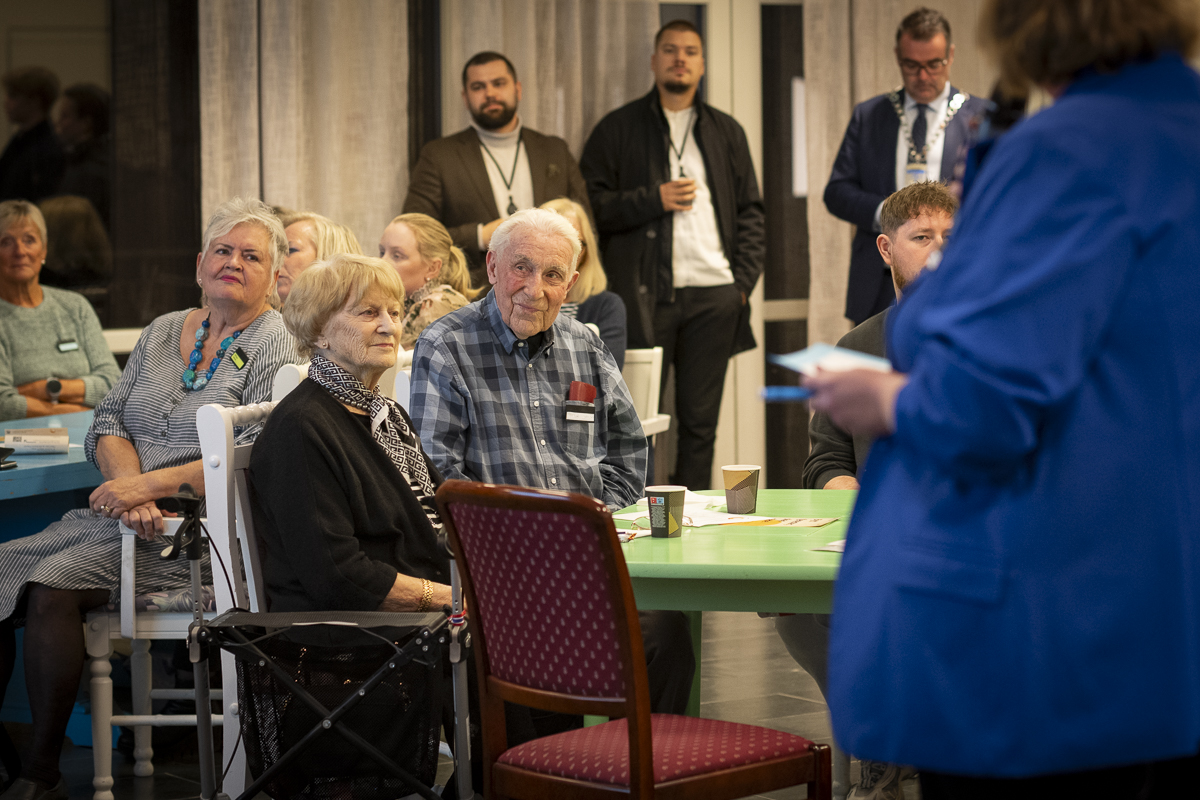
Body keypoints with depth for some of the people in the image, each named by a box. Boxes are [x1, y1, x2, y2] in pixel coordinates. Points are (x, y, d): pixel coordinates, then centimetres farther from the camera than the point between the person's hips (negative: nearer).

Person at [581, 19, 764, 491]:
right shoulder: (619, 129, 7)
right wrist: (654, 200, -10)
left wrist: (744, 279, 5)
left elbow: (750, 211, 16)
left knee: (700, 421, 4)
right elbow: (591, 205, 0)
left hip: (713, 295, 3)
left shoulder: (726, 132, 17)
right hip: (643, 293, -3)